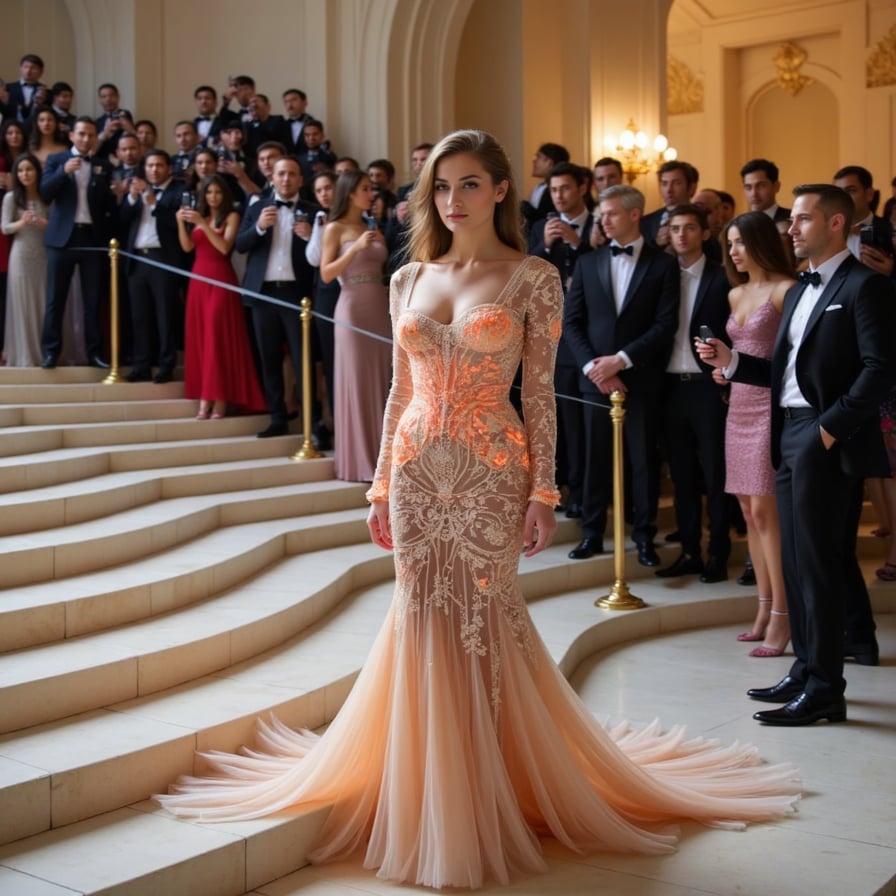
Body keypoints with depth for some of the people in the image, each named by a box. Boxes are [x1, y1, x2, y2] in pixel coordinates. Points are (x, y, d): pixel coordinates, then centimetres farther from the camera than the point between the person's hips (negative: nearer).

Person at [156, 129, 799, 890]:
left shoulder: (533, 278, -2)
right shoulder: (410, 278, 10)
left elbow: (541, 393, -5)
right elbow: (401, 390, 12)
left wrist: (543, 492, -9)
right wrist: (382, 484, 9)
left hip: (491, 474, -4)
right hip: (417, 470, 4)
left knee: (482, 625, 3)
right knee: (423, 623, 8)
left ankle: (491, 795, 22)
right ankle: (432, 799, 24)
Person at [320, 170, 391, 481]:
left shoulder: (374, 229, 15)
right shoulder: (335, 228, 0)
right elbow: (326, 274, -9)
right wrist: (356, 247, -16)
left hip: (380, 309, 6)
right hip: (353, 309, -6)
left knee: (379, 382, 7)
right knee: (355, 383, -2)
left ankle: (378, 454, 14)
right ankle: (356, 458, 4)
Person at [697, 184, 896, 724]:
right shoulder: (799, 291, 19)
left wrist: (833, 426, -19)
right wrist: (731, 362, 6)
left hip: (826, 442, -9)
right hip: (789, 436, 9)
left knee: (819, 564, -6)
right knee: (798, 562, 12)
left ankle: (825, 690, 2)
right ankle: (807, 670, 23)